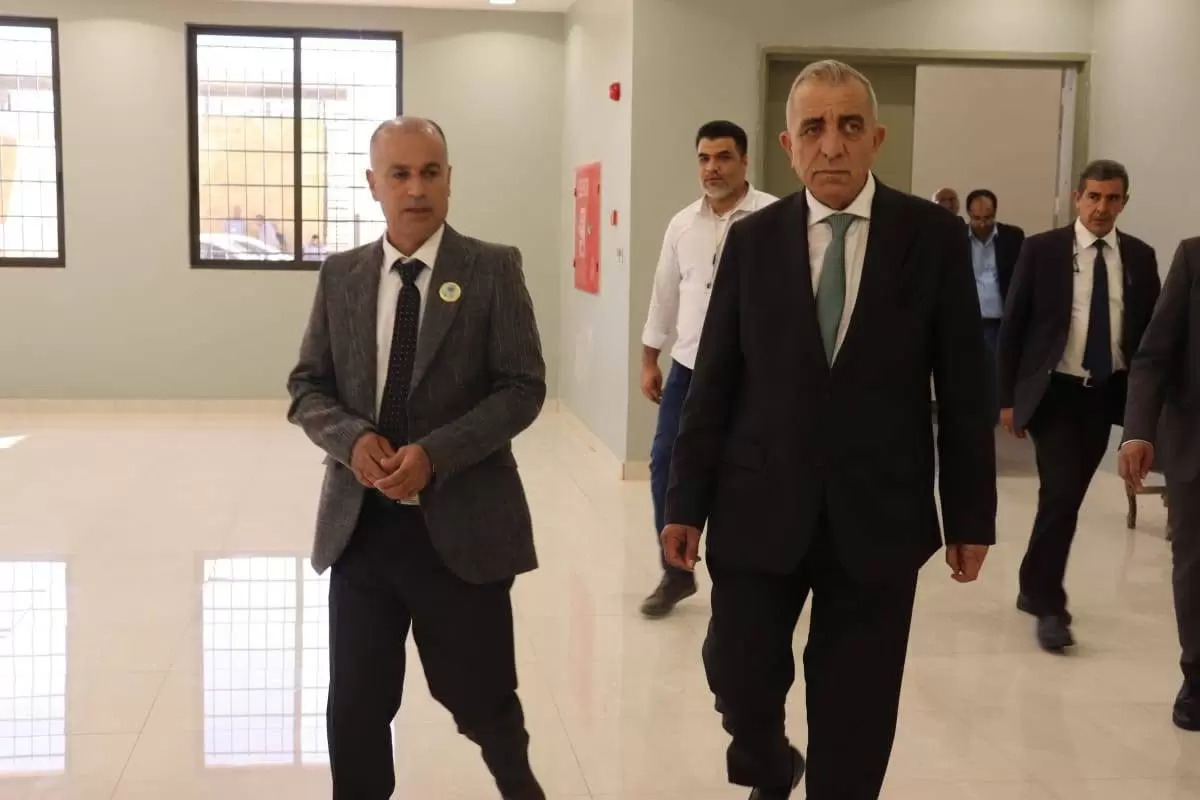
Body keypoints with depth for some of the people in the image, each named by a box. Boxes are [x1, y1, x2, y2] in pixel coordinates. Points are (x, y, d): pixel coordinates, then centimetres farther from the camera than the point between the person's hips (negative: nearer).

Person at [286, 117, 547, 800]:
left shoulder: (493, 269, -3)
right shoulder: (341, 275, 7)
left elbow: (523, 387, -8)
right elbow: (307, 386, 9)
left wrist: (435, 452, -19)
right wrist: (352, 437, -13)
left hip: (460, 522, -3)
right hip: (361, 523, 3)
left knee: (479, 697, 11)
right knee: (355, 708, 8)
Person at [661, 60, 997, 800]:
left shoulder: (935, 237, -2)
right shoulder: (751, 240, 2)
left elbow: (964, 389, 0)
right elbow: (714, 382, 3)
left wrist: (971, 516, 1)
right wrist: (686, 503, 1)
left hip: (878, 515, -1)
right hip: (759, 507, 1)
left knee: (855, 717, 6)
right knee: (739, 680, 7)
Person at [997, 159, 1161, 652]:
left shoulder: (1140, 257, 4)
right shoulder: (1042, 250, -4)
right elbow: (1012, 325, -2)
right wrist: (1008, 397, -5)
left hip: (1105, 393, 3)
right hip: (1054, 391, -3)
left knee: (1069, 498, 11)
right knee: (1061, 496, -12)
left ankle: (1034, 588, 28)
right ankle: (1049, 606, -1)